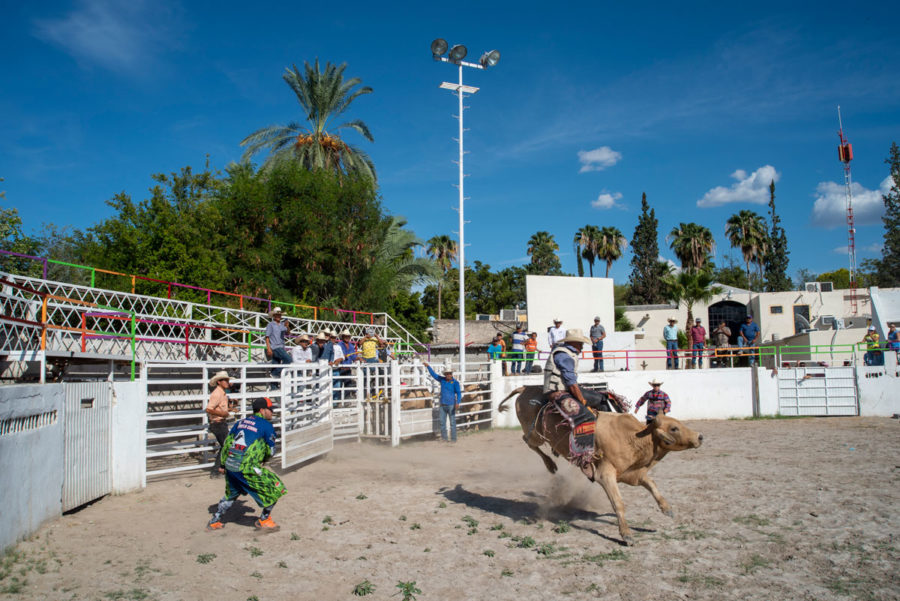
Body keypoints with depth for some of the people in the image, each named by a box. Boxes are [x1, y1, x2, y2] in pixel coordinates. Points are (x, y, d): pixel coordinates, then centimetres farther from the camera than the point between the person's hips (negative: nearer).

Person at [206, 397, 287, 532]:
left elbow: (227, 443, 19)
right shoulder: (266, 425, -1)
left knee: (231, 494, 32)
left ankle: (214, 522, 38)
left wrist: (223, 464, 25)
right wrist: (262, 459, 22)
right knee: (275, 488, 4)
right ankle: (263, 521, 11)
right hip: (246, 468, -8)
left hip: (230, 466, 8)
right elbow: (271, 451, 1)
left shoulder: (241, 422, 18)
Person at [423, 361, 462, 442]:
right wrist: (428, 366, 15)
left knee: (452, 422, -1)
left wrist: (457, 402, -24)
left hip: (451, 405, -5)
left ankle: (453, 438, 5)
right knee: (442, 422, 7)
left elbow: (459, 393, -11)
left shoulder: (455, 382, -6)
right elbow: (434, 374, 16)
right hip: (443, 405, 5)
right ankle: (444, 438, 16)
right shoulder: (442, 380, 8)